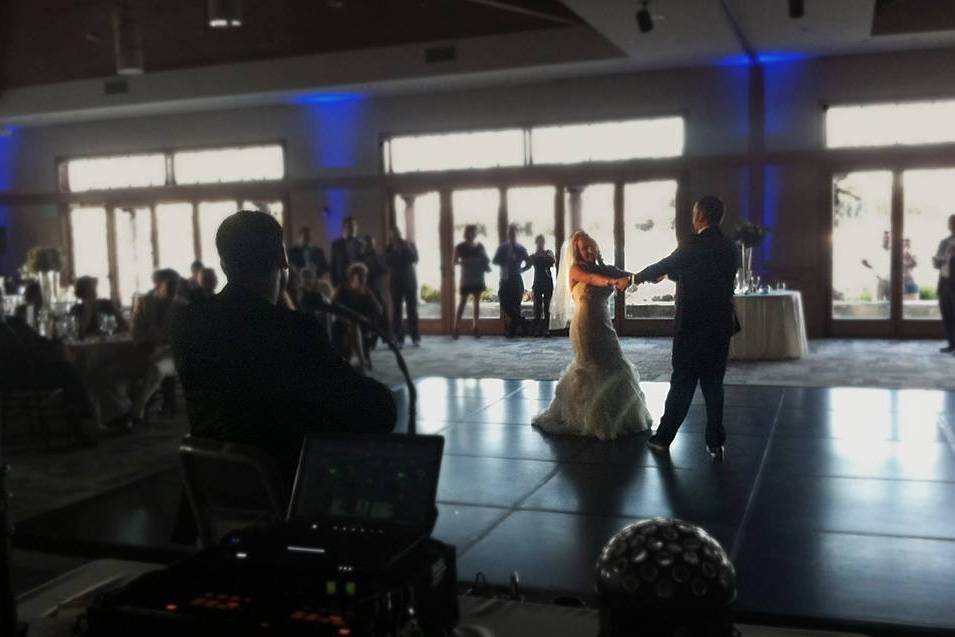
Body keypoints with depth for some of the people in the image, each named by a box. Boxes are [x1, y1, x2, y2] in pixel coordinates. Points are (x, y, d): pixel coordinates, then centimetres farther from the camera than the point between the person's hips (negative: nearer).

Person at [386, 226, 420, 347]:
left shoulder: (410, 244, 8)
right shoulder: (389, 248, 8)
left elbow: (415, 259, -4)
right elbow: (388, 263, -6)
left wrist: (407, 248, -14)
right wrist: (395, 251, -13)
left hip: (410, 281, 0)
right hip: (396, 283, 0)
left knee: (412, 310, -1)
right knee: (396, 311, -5)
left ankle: (415, 337, 3)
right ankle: (398, 339, -5)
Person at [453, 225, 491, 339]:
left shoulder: (480, 247, 9)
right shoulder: (460, 247, -2)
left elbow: (486, 259, 16)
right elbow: (454, 261, -6)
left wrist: (486, 265, -6)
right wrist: (466, 261, -22)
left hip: (478, 279, 4)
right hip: (466, 279, -4)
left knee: (477, 302, 5)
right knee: (463, 302, -4)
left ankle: (475, 327, 10)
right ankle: (456, 328, -3)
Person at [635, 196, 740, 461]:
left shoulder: (694, 245, -13)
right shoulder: (730, 248, 6)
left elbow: (665, 266, -2)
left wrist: (639, 277, 18)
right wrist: (667, 274, 29)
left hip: (692, 327, -5)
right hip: (721, 327, 5)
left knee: (682, 383, 5)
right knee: (713, 385, 10)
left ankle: (664, 437, 16)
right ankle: (715, 444, 12)